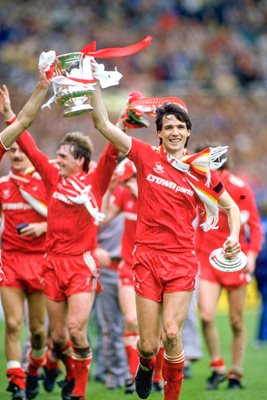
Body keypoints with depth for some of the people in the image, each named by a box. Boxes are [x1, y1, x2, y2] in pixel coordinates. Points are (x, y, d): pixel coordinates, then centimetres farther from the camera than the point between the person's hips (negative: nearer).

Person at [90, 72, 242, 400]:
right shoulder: (146, 157, 1)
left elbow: (230, 206, 16)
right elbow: (103, 124, -4)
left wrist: (234, 237, -1)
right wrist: (94, 84, -11)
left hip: (182, 261, 0)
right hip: (148, 256, 0)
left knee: (172, 333, -16)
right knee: (148, 344, 0)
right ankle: (146, 365, 38)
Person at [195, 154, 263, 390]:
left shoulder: (241, 189, -4)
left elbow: (255, 225, -2)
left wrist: (252, 254, -14)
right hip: (208, 261, 2)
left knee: (237, 322, 3)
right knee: (206, 316, -14)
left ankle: (236, 373, 15)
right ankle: (217, 367, 3)